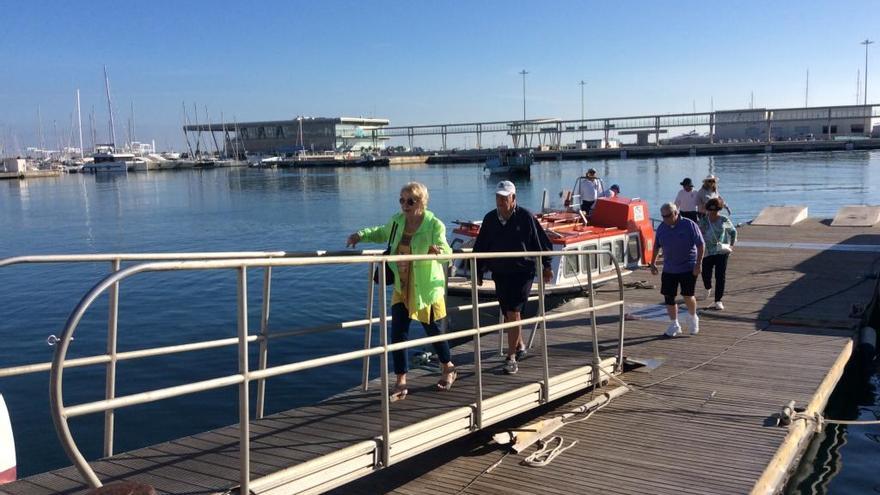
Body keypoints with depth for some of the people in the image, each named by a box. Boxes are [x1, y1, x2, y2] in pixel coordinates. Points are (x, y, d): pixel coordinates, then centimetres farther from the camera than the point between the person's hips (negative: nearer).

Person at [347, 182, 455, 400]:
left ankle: (448, 369, 37)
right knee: (398, 333, -2)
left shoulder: (434, 224, -14)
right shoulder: (397, 221, 3)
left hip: (426, 288, -4)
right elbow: (381, 233, 23)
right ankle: (401, 383, 7)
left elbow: (446, 251, -26)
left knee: (433, 330, 10)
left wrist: (439, 249, -50)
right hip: (402, 288, 5)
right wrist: (361, 235, 6)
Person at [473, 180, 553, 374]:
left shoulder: (525, 217, -7)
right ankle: (520, 347, 34)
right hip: (499, 273, 5)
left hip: (522, 272, -5)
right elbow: (480, 247, 11)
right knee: (508, 313, 13)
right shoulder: (490, 219, 5)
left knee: (513, 312, -12)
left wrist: (546, 266, 4)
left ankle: (511, 357, -7)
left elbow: (541, 242, 1)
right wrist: (478, 271, 11)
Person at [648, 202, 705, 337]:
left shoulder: (689, 225, -10)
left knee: (687, 295, -6)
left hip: (688, 268, -4)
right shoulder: (661, 228, 3)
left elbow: (700, 245, -8)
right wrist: (653, 263, 12)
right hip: (669, 269, 4)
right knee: (669, 297, 1)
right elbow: (656, 246, 16)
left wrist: (698, 263, -14)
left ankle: (693, 318, 24)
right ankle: (674, 325, 16)